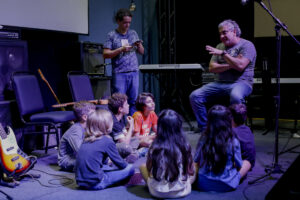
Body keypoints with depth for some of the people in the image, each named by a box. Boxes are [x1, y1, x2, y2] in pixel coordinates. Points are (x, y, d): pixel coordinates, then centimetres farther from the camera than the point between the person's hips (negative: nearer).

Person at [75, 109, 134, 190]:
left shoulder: (86, 139, 10)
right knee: (130, 168, -1)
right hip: (95, 183, -6)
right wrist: (127, 165, 22)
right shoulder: (107, 141, -11)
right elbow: (119, 162, 1)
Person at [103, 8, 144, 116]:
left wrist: (139, 45, -4)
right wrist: (121, 49, -14)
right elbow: (105, 54, -6)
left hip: (134, 72, 4)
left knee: (133, 101, 7)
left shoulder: (133, 33, 14)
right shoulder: (112, 35, 2)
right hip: (119, 73, -4)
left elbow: (142, 52, 17)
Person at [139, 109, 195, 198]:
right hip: (181, 191, 1)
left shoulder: (154, 147, -16)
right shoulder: (185, 146, -15)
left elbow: (148, 169, -2)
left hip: (157, 192, 0)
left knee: (142, 167, 25)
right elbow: (191, 171, -5)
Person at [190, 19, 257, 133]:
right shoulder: (220, 46, 18)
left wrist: (223, 53, -12)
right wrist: (231, 65, -8)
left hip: (241, 82, -6)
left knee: (235, 96, -41)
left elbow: (240, 66, -17)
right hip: (220, 83, 6)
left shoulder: (246, 45, 0)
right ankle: (204, 128, -4)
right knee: (195, 96, -12)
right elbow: (212, 68, 6)